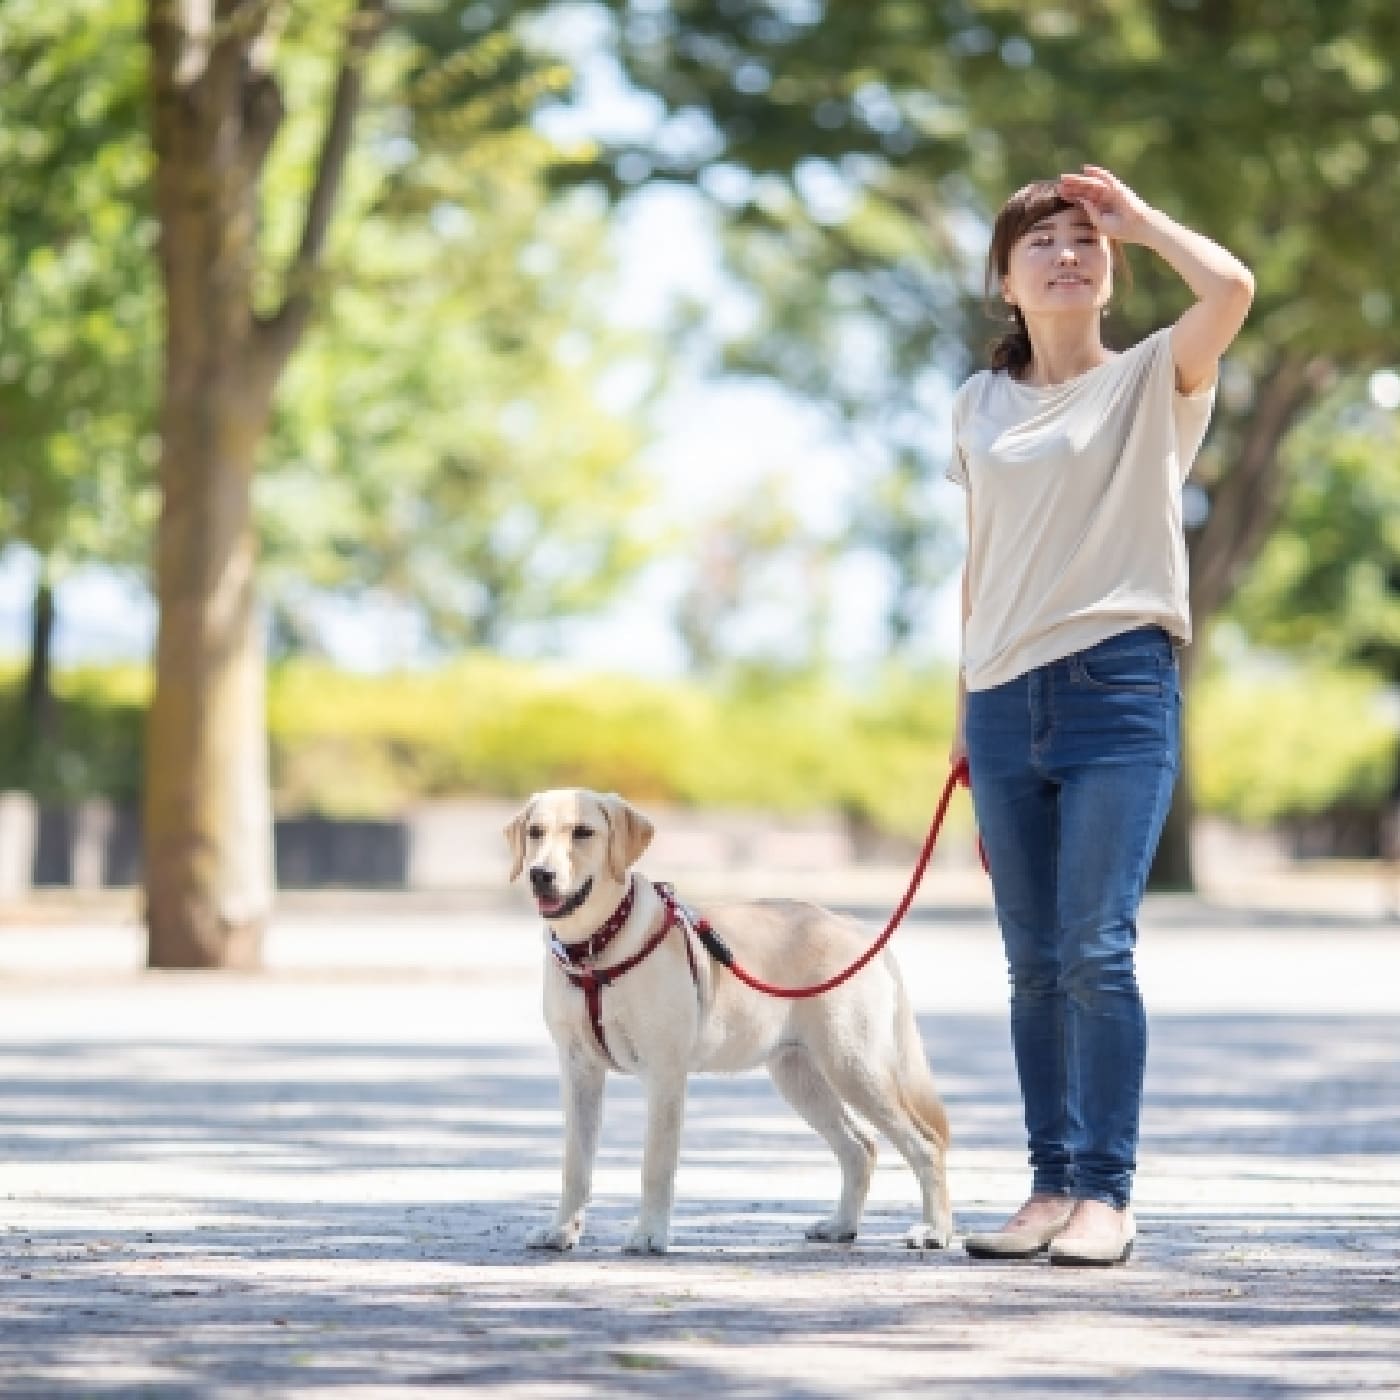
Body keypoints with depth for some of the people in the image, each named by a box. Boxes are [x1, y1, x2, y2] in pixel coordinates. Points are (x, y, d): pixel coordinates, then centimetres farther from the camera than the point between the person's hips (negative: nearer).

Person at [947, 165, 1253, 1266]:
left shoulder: (1155, 380, 2)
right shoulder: (981, 404, 14)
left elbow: (1233, 289, -18)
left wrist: (1140, 216, -2)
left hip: (1118, 685, -4)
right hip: (1008, 705, 4)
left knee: (1096, 950, -12)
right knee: (1035, 964, 5)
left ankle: (1106, 1194, -8)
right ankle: (1052, 1186, 10)